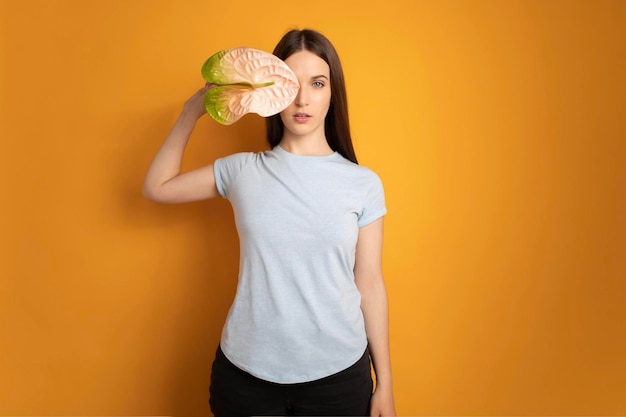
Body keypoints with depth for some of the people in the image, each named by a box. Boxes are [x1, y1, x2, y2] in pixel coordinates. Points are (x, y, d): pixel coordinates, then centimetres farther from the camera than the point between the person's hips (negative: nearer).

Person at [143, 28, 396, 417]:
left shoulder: (364, 184, -5)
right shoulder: (243, 171, -2)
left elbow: (370, 285, -1)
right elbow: (157, 187, 11)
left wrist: (385, 384, 4)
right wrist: (192, 111, 4)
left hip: (338, 373, 0)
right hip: (246, 371, 1)